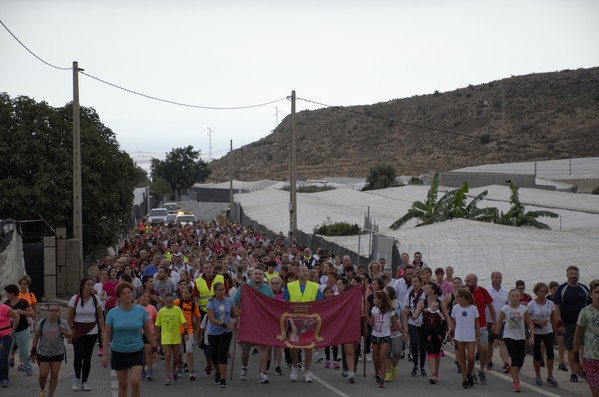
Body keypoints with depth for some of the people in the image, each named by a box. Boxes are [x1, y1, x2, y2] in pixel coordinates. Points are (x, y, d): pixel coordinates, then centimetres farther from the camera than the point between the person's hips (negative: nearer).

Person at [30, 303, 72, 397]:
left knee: (54, 376, 3)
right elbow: (36, 337, 0)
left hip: (58, 353, 1)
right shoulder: (42, 322, -7)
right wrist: (33, 352, 0)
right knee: (43, 375, 0)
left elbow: (69, 335, 2)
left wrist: (64, 331, -21)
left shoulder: (62, 323, -6)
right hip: (43, 353, -1)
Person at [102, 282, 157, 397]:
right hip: (118, 352, 1)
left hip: (136, 352, -1)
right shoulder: (112, 313, -6)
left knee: (135, 381, -15)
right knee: (123, 384, 7)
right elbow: (107, 335, -2)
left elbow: (148, 331, 3)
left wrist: (154, 347, 6)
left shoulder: (141, 311, -5)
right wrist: (105, 354, -5)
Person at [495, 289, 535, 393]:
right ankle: (516, 383, -8)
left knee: (520, 361, 5)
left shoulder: (523, 309, -4)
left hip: (521, 338, 2)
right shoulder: (505, 309, -7)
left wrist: (532, 337, -9)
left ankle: (516, 374, 37)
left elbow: (530, 323, -1)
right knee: (514, 359, -12)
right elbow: (499, 323, 2)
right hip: (509, 337, -2)